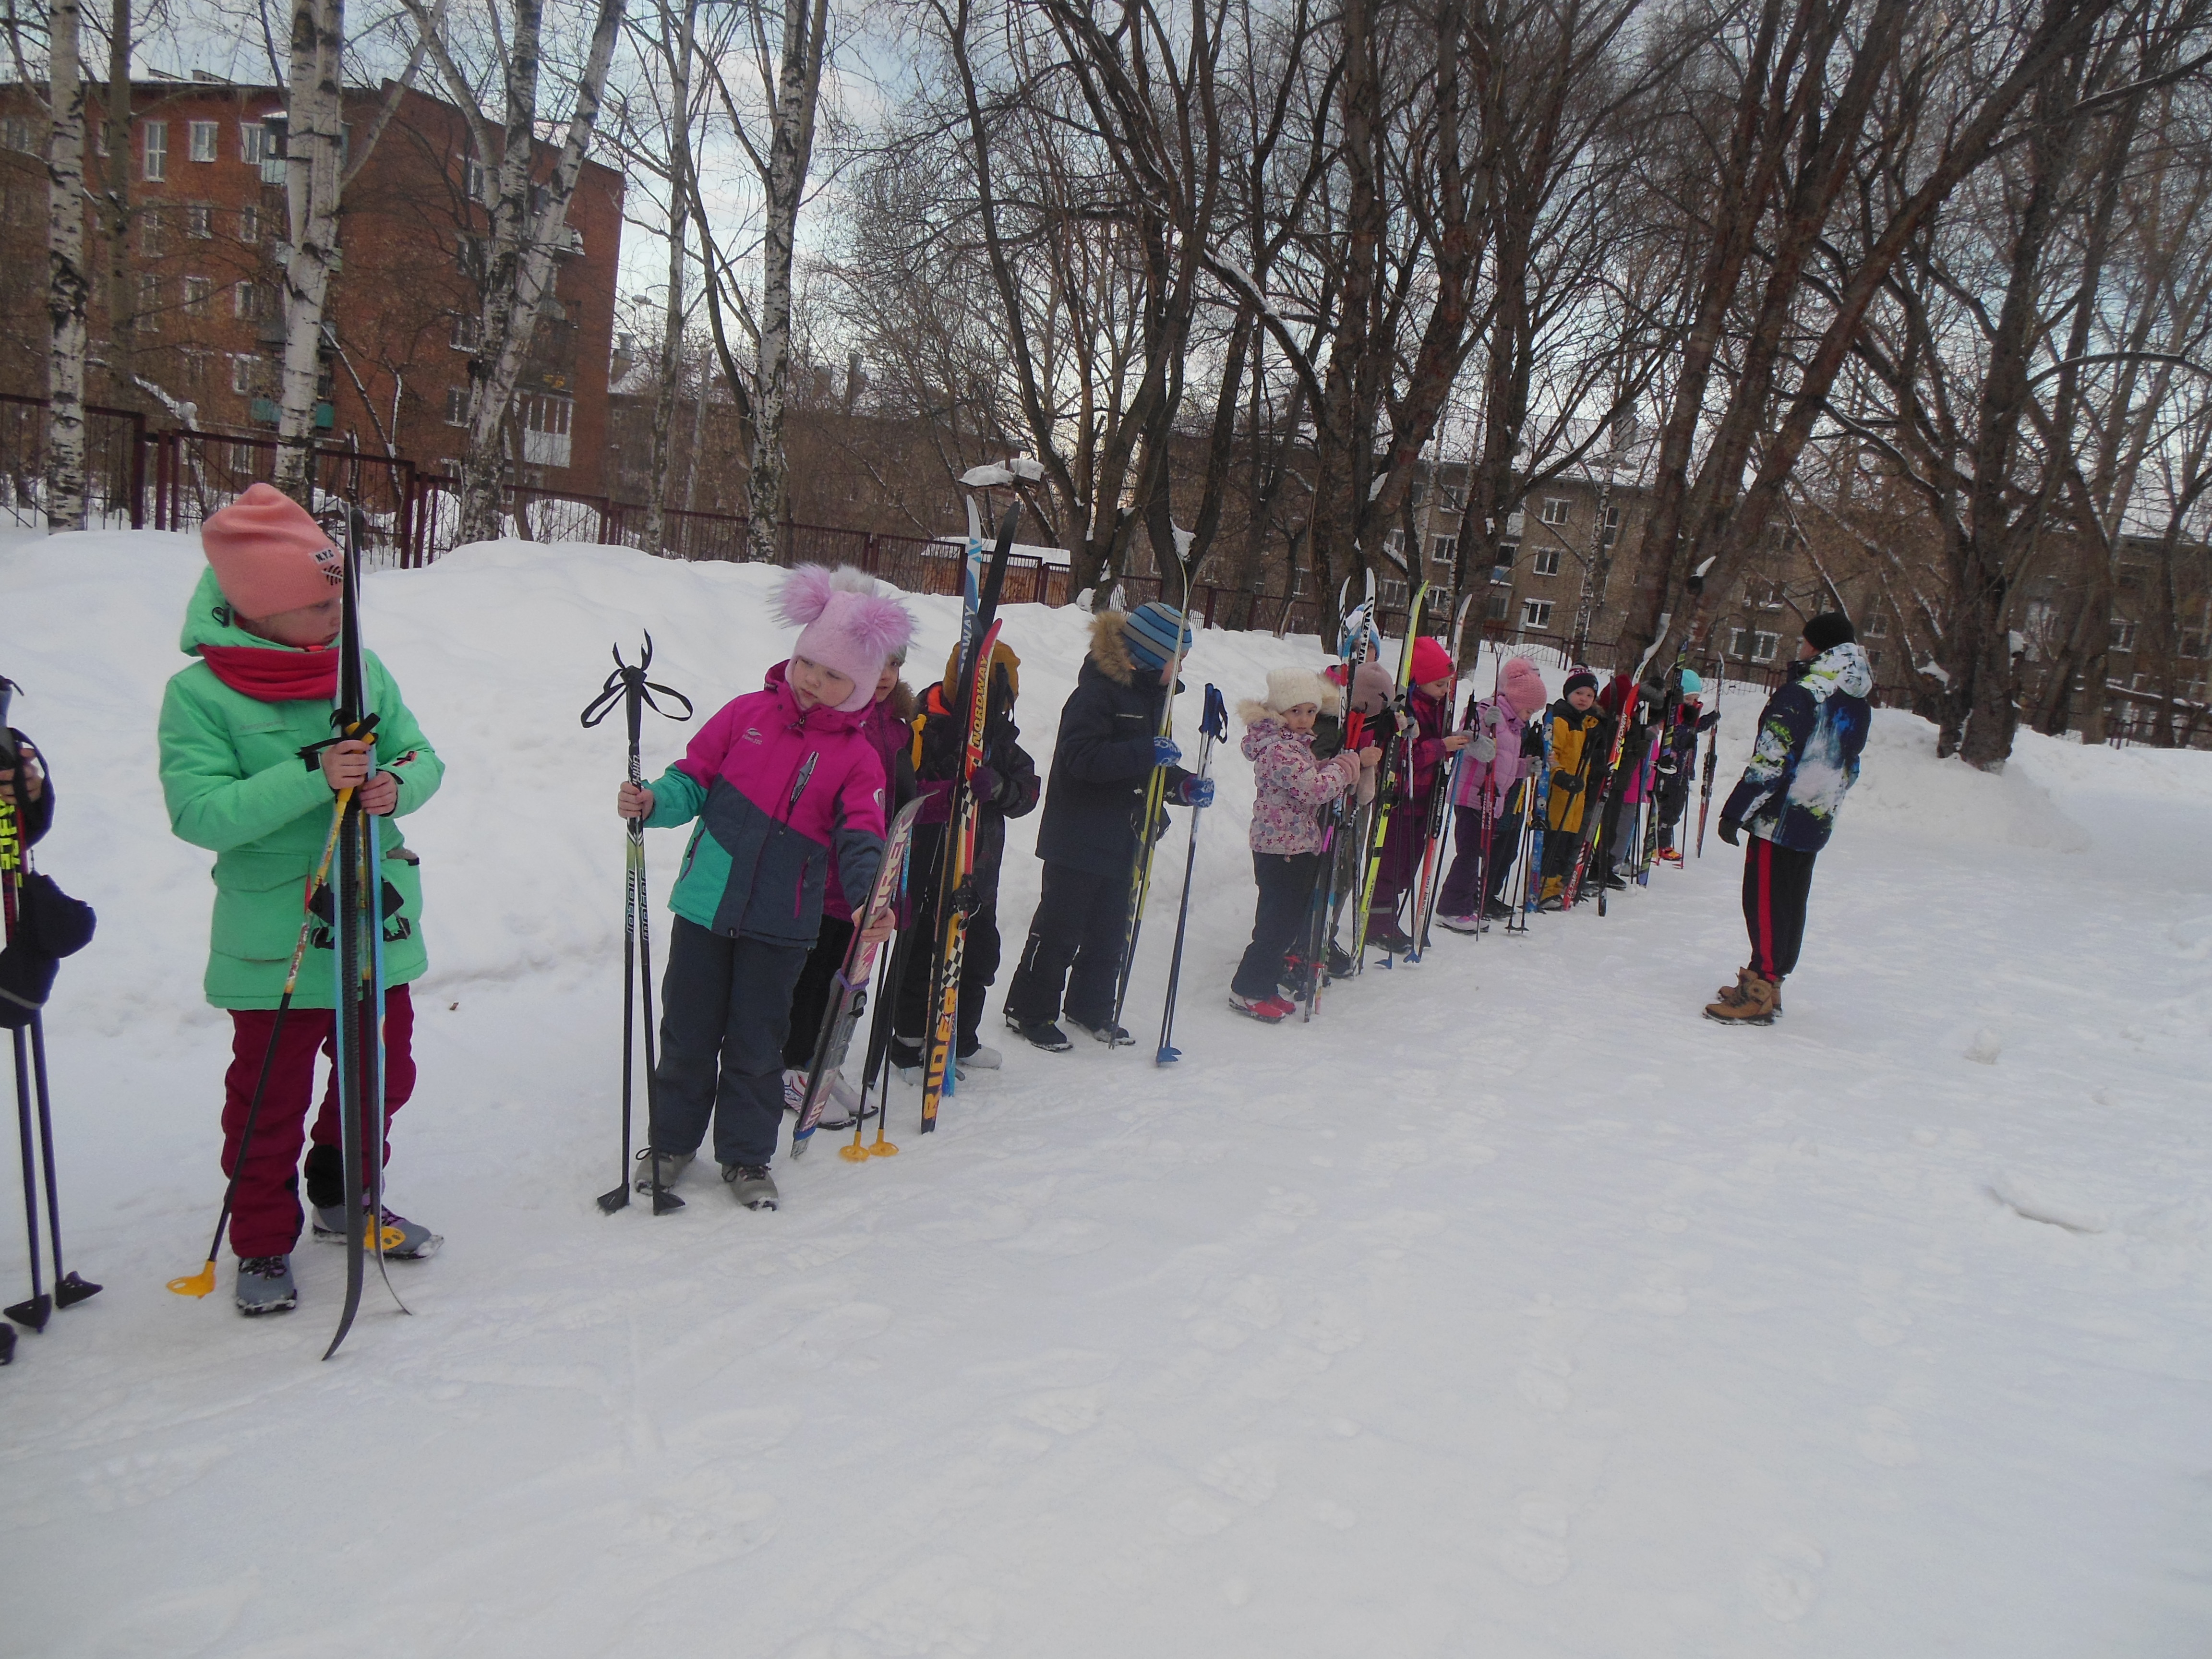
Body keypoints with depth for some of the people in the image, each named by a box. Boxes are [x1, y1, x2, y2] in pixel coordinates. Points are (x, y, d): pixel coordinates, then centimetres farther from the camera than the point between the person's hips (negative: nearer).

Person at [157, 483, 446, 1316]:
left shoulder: (362, 669, 1)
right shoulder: (199, 694, -12)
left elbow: (422, 756, 4)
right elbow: (198, 812, -19)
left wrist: (396, 785, -19)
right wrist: (312, 777, -29)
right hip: (273, 939, -5)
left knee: (382, 1074, 18)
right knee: (270, 1099, 9)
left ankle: (346, 1200, 42)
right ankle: (263, 1244, 29)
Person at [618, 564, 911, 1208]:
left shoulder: (858, 757, -2)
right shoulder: (748, 714, 2)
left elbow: (861, 839, -9)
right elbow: (695, 779, 7)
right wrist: (653, 803, -14)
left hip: (780, 924, -1)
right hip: (704, 906, 1)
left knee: (756, 1044, 9)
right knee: (687, 1033, 12)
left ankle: (746, 1156, 27)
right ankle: (672, 1140, 32)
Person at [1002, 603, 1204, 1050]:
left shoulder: (1150, 695, 13)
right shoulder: (1097, 692, -16)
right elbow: (1081, 758, -28)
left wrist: (1185, 787, 1)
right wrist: (1146, 754, -34)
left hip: (1121, 841, 9)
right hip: (1079, 840, -9)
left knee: (1110, 930, 16)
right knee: (1060, 929, 1)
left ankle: (1090, 1009, 31)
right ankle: (1030, 1012, 14)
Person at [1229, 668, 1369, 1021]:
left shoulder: (1297, 744, 14)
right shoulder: (1278, 749, -18)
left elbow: (1315, 779, 21)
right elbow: (1315, 789, -25)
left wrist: (1357, 763, 5)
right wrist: (1348, 763, -10)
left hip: (1300, 848, 10)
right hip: (1281, 849, -10)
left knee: (1291, 923, 15)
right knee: (1277, 924, -5)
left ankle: (1264, 987, 24)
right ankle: (1248, 992, 6)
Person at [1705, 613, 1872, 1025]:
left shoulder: (1800, 696, -18)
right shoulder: (1857, 706, 9)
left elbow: (1769, 763, -20)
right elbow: (1848, 767, 15)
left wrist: (1735, 811, -15)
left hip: (1780, 819, -8)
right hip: (1818, 822, 8)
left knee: (1765, 903, -3)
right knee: (1791, 905, 14)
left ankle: (1759, 994, -1)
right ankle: (1768, 982, 23)